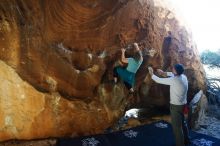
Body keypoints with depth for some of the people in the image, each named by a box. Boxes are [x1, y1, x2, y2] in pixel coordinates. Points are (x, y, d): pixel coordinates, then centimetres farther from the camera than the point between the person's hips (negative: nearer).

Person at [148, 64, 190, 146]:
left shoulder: (174, 80, -27)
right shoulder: (183, 77, -3)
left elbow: (159, 80, -16)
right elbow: (173, 75, 20)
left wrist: (152, 74, 0)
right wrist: (163, 73, 18)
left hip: (176, 106, -9)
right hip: (182, 104, 9)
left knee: (177, 127, 4)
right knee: (182, 123, 25)